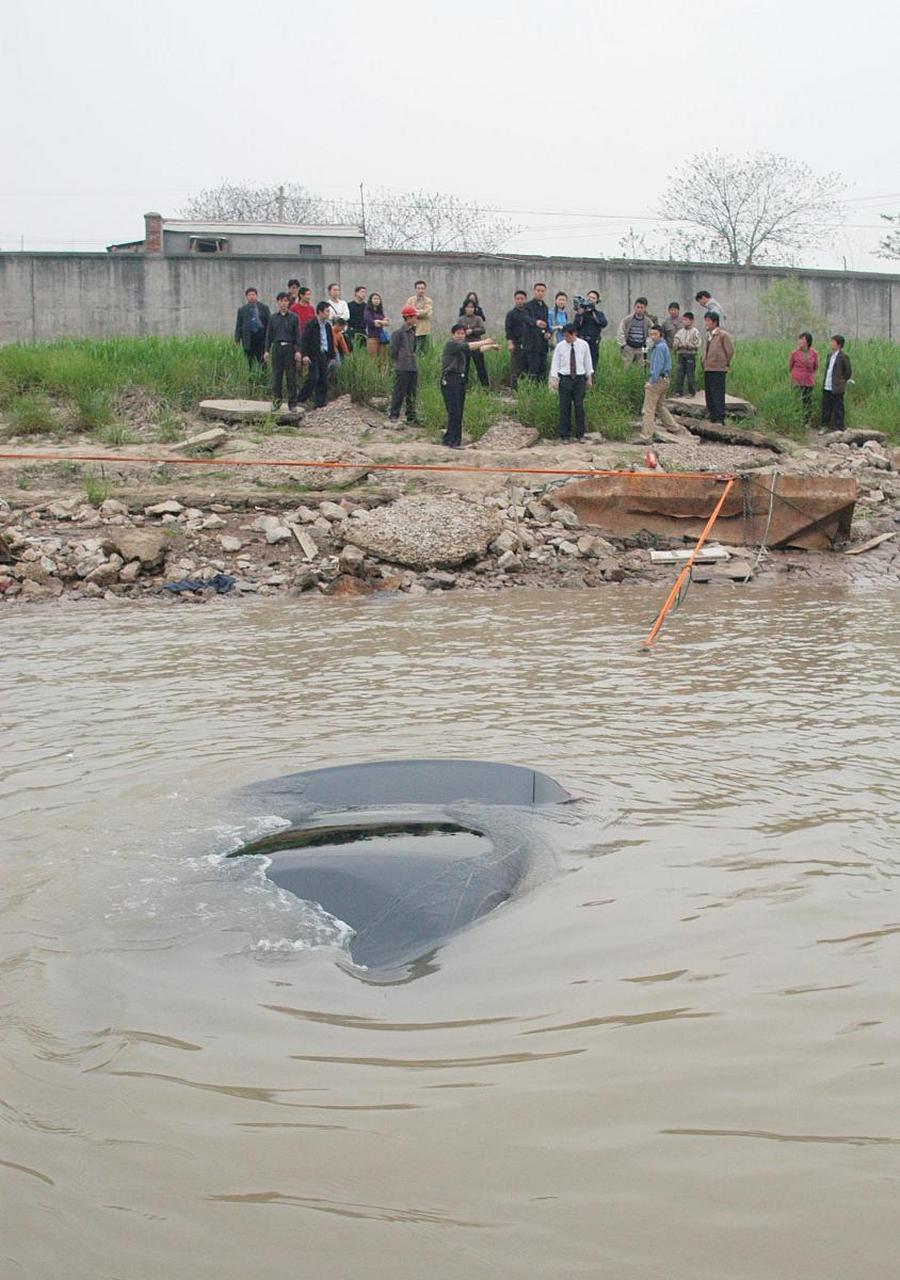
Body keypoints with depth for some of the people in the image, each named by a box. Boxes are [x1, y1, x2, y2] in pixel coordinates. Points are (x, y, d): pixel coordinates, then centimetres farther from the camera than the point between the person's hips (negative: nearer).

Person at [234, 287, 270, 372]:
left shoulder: (264, 308, 6)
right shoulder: (242, 310, 9)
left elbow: (269, 323, 5)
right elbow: (238, 326, 9)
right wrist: (237, 340, 0)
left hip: (261, 338, -1)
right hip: (248, 339, 1)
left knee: (262, 362, -1)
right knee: (250, 364, 1)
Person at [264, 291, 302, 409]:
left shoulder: (293, 317, 4)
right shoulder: (273, 317, 8)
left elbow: (297, 335, 2)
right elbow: (268, 335, 11)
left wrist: (298, 351, -7)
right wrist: (267, 350, 4)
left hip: (290, 348, -1)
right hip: (277, 348, 1)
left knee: (291, 377, -1)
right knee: (276, 376, 2)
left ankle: (292, 403, 5)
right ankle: (276, 401, 11)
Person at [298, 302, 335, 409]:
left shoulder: (328, 326, 14)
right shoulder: (311, 325, -6)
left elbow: (331, 342, 21)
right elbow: (305, 340, -10)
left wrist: (331, 356, 17)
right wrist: (305, 355, -18)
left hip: (324, 356, 7)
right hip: (313, 356, -7)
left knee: (323, 380, 3)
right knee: (313, 378, -13)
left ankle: (320, 404, 7)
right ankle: (301, 399, -1)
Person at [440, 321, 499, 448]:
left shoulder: (460, 346, 17)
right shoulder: (450, 345, -9)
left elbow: (477, 349, 17)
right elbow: (467, 346, -20)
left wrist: (491, 346, 8)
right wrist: (484, 342, -19)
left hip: (460, 380, 9)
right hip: (449, 380, -9)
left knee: (458, 413, 9)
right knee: (454, 412, -11)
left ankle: (447, 439, 16)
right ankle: (453, 441, -10)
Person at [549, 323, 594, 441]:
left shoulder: (583, 345, 0)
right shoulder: (560, 346, -2)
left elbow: (587, 361, 9)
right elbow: (555, 363, 1)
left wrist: (589, 377, 10)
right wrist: (554, 378, -7)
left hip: (580, 378, 1)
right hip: (565, 378, -1)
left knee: (579, 406, 1)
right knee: (564, 407, 1)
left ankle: (580, 434, 11)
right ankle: (564, 435, 9)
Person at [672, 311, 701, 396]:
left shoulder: (695, 332, -1)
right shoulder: (680, 331, 13)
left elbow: (697, 345, -7)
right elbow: (675, 342, 10)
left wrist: (687, 345, -12)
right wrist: (679, 345, -9)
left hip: (690, 355, -4)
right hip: (680, 355, 4)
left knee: (691, 374, -1)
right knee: (679, 374, 2)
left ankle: (691, 392, 6)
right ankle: (678, 392, 7)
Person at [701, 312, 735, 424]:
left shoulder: (723, 335, -9)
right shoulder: (708, 335, 15)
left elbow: (730, 351, -7)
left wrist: (726, 364, 0)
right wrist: (704, 363, 15)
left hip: (718, 370, -8)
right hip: (707, 370, 8)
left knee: (718, 396, -8)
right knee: (709, 395, 11)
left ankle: (720, 420, -5)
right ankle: (712, 418, 18)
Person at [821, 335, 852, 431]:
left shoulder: (843, 356, -10)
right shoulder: (830, 355, 13)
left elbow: (848, 371, -7)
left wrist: (842, 381, 0)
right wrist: (824, 383, 13)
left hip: (837, 389, -7)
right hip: (827, 387, 7)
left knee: (838, 409, 1)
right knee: (826, 407, 12)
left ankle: (839, 429, 7)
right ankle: (825, 426, 22)